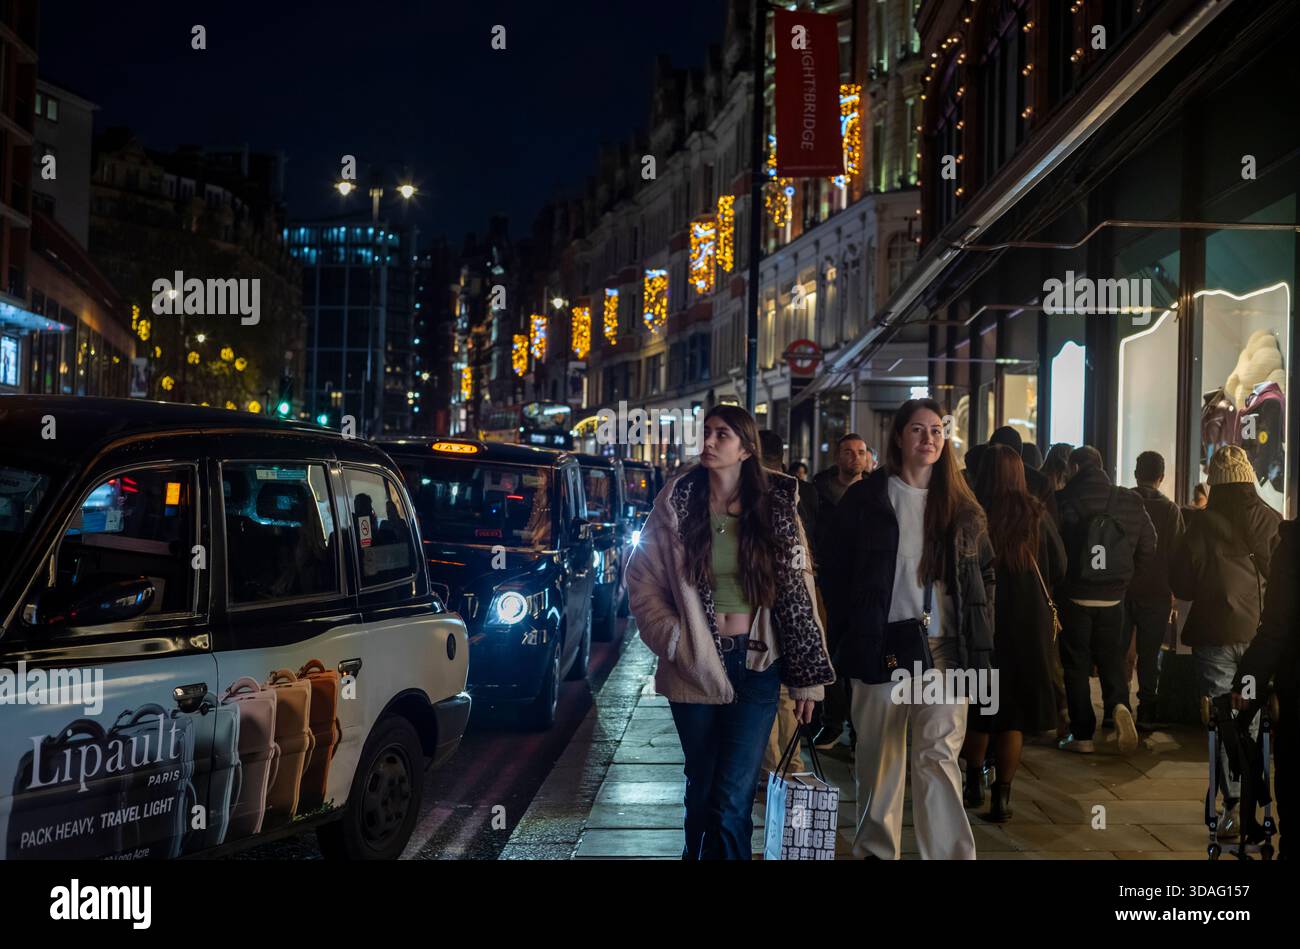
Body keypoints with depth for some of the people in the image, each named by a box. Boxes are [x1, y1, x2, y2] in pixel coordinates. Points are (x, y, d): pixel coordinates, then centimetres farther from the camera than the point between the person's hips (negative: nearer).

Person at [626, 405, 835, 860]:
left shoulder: (776, 507, -1)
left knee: (732, 800, -8)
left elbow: (798, 592, 0)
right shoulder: (677, 502, 0)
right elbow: (642, 579, 4)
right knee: (701, 786, 13)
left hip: (756, 667, -1)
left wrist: (807, 677, -1)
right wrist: (672, 638, -8)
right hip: (695, 667, 1)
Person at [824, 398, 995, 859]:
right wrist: (847, 636, -1)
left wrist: (978, 642, 7)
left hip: (943, 648, 1)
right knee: (879, 757, 9)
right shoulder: (865, 498, 3)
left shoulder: (962, 507, 9)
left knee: (939, 754, -7)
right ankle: (876, 849, 24)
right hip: (880, 646, 0)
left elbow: (984, 573, 14)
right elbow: (838, 572, 4)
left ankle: (951, 855, -4)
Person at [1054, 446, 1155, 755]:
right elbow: (1147, 548, 4)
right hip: (1113, 597, 3)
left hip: (1074, 597, -3)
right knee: (1110, 657, 17)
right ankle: (1119, 704, -10)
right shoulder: (1130, 502, -1)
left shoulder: (1063, 501, -13)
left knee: (1076, 663, 7)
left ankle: (1082, 734, 9)